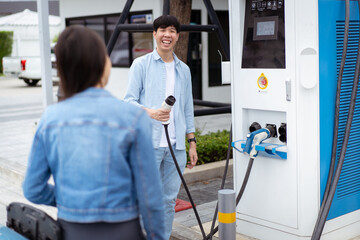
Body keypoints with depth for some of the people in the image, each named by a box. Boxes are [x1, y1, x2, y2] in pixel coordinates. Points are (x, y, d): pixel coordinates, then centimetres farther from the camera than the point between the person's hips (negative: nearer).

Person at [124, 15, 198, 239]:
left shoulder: (184, 69, 16)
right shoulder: (141, 64, 2)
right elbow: (129, 100, -4)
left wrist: (192, 143, 14)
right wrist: (150, 112, -24)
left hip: (176, 145, 4)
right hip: (149, 144, -4)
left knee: (169, 199, 10)